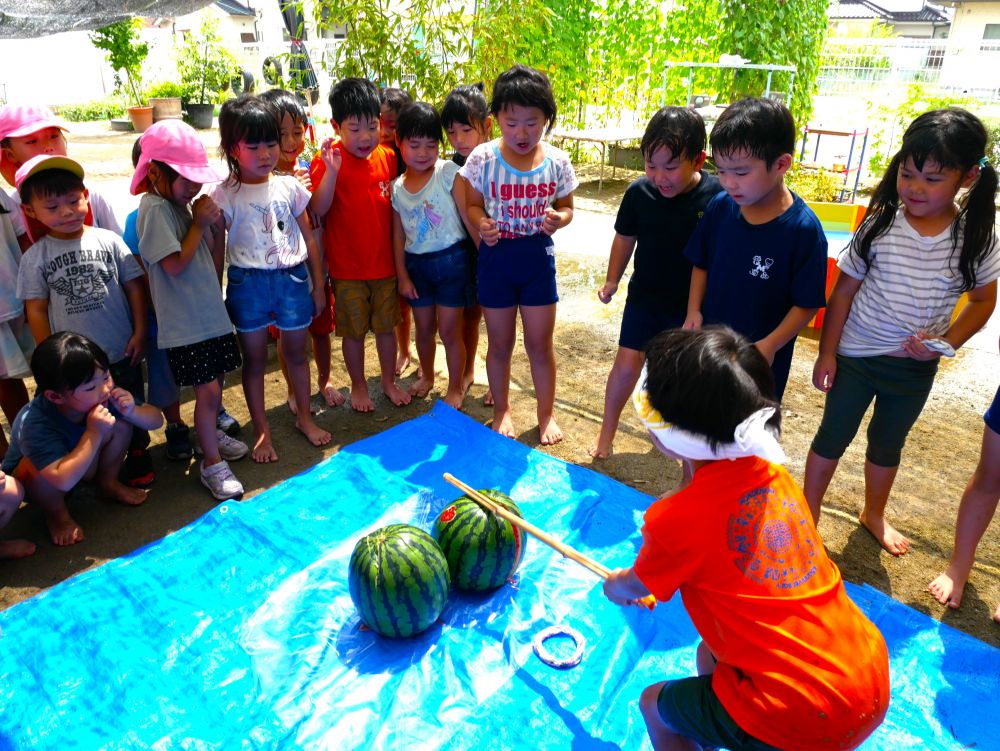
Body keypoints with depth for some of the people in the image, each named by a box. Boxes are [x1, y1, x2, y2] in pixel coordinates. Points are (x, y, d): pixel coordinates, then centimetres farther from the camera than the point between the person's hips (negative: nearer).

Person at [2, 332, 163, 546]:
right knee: (39, 463, -37)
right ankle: (56, 513, -6)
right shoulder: (35, 424, -38)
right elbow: (63, 481, -44)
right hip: (32, 481, -4)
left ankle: (109, 483, 4)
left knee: (121, 421, -18)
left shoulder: (107, 396, -25)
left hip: (81, 469, 4)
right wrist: (94, 434, -46)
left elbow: (156, 419, -14)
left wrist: (131, 411, -35)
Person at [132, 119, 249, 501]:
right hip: (184, 322, -8)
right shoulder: (155, 208, -14)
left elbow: (212, 259, 13)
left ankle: (211, 433, 42)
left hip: (210, 312, 8)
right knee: (208, 390, -4)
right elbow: (175, 265, -20)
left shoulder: (183, 203, 8)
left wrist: (217, 227, -4)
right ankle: (212, 463, 10)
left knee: (214, 385, 19)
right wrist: (198, 224, -12)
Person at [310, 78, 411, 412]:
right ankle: (358, 386, 30)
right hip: (347, 267, -3)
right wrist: (331, 170, -34)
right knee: (354, 331, 10)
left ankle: (389, 381, 34)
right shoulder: (327, 160, -12)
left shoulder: (388, 157, 0)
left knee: (387, 325, 15)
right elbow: (318, 209, -22)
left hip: (385, 262, 3)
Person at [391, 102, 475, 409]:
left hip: (450, 260, -4)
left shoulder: (448, 172, -9)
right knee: (424, 327, 17)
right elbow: (398, 235, 7)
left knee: (449, 330, 2)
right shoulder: (397, 188, 3)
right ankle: (427, 376, 41)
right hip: (416, 264, 4)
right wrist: (402, 276, 5)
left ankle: (456, 388, 21)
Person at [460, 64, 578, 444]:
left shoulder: (557, 161, -5)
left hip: (538, 256, 1)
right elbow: (473, 204, 1)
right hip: (496, 256, 0)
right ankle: (501, 411, 34)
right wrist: (482, 225, -22)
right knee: (500, 343, 12)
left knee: (540, 344, 10)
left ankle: (546, 414, 30)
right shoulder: (483, 157, -9)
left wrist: (558, 220, -17)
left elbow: (566, 206, 7)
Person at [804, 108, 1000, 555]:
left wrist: (948, 341, -15)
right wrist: (826, 353, -8)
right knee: (833, 436, 10)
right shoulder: (880, 224, -15)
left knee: (888, 443, 21)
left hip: (916, 367, 2)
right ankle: (807, 517, 29)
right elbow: (844, 290, -8)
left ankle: (874, 514, 45)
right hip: (856, 355, -2)